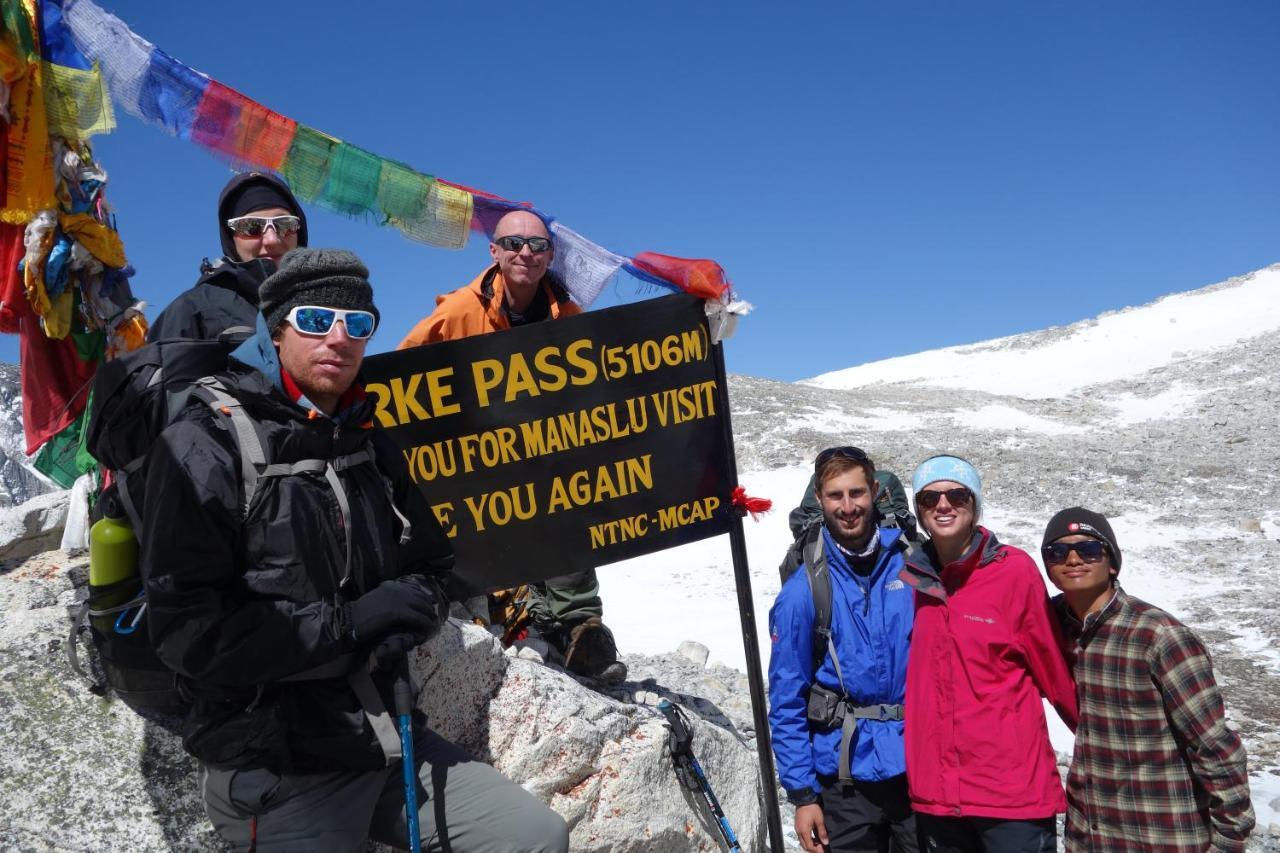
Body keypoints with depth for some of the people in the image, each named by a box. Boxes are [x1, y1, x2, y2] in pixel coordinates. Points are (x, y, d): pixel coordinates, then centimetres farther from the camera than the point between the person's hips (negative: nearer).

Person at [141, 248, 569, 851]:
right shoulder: (206, 444, -12)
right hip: (273, 768, -6)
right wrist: (344, 623, -20)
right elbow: (187, 629, -18)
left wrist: (412, 609, -8)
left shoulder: (371, 444, 10)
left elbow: (432, 566, 16)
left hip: (385, 737, 6)